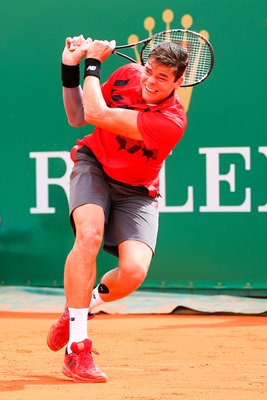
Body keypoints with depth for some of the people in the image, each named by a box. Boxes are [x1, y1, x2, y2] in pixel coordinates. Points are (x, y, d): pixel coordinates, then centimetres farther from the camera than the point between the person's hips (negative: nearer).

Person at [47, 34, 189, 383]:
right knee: (90, 234, -30)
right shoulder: (128, 74, -11)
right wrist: (70, 69, -12)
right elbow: (77, 117, 0)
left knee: (133, 272, -24)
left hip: (135, 193, -2)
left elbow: (97, 114, -31)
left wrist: (93, 63, -20)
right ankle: (77, 349, -25)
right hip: (93, 165, 2)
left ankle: (83, 305, 13)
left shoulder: (171, 121, -28)